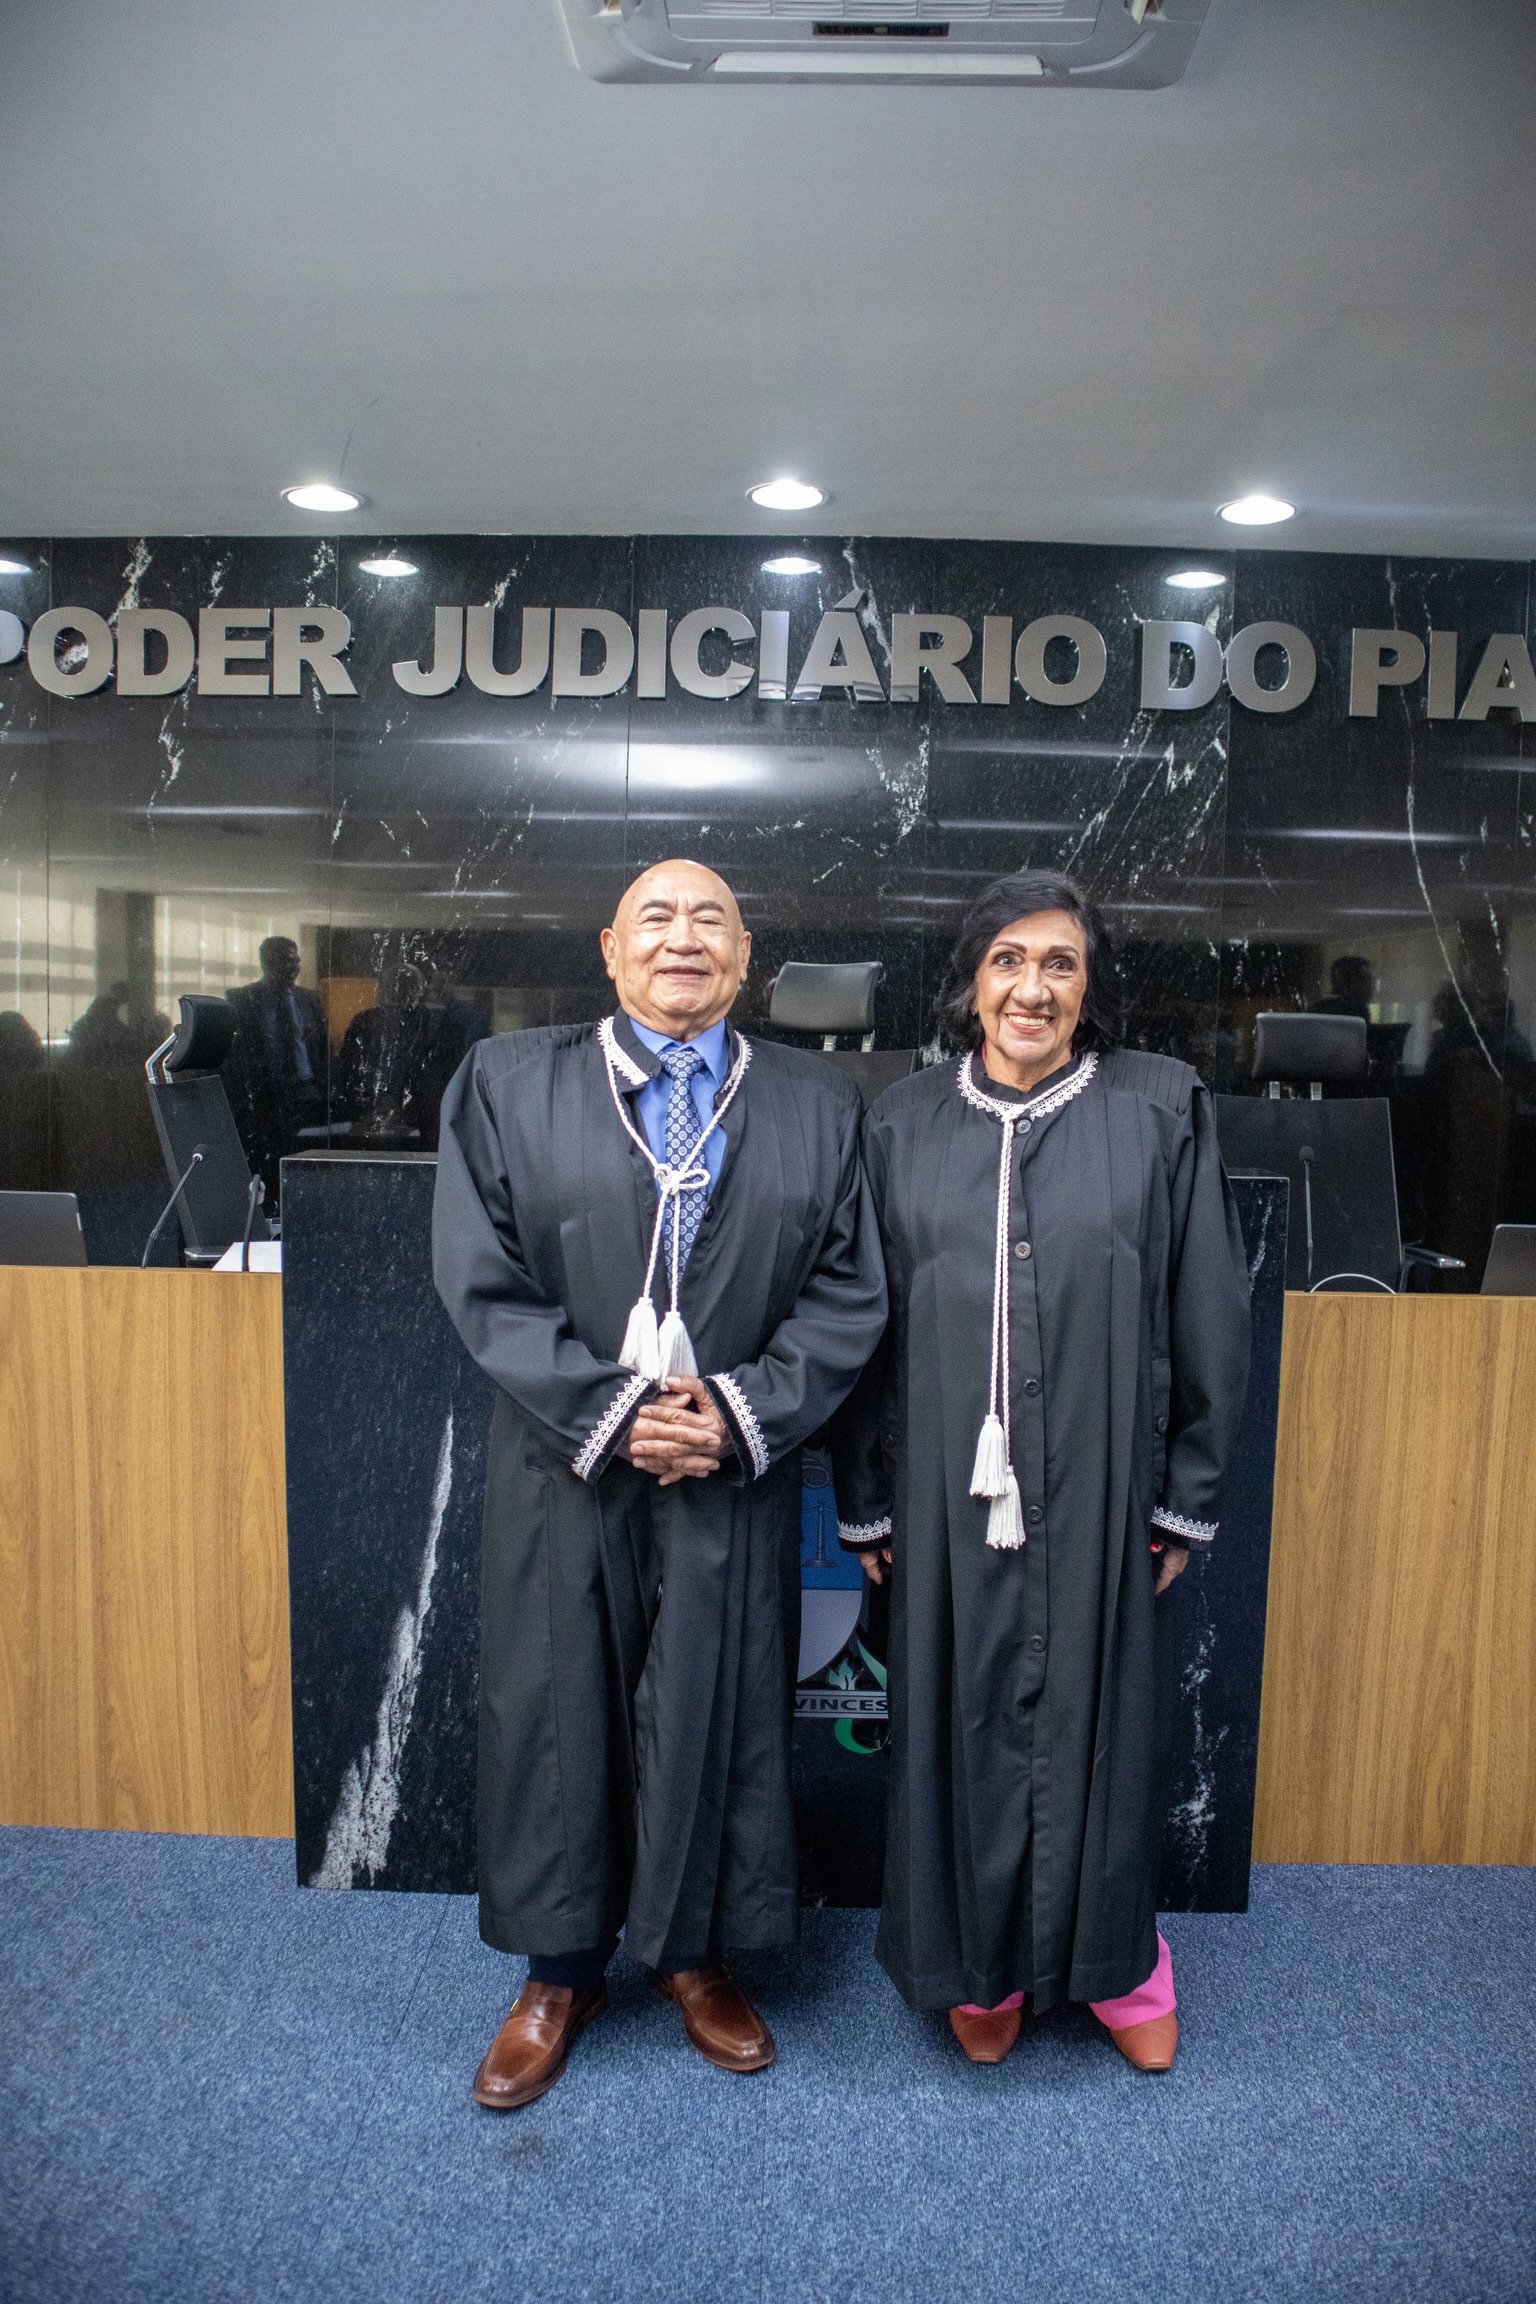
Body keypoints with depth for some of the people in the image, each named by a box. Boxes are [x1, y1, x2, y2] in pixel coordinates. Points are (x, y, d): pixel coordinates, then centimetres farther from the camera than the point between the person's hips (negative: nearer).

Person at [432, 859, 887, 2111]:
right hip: (565, 1471, 0)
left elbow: (850, 1292, 0)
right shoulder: (507, 1081, 0)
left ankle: (695, 1950, 39)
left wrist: (741, 1412, -12)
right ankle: (560, 1970, 37)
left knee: (717, 1711, 12)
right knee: (556, 1710, 12)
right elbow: (479, 1278, -6)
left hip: (735, 1476, 1)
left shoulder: (818, 1103, 2)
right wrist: (609, 1413, -13)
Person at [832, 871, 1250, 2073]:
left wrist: (1187, 1497, 1)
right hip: (950, 1491, 1)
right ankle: (980, 1964, 37)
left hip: (1096, 1487, 0)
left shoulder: (1160, 1109, -3)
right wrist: (868, 1501, 5)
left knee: (1095, 1716, 13)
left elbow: (1209, 1315, 0)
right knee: (962, 1721, 12)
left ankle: (1115, 1959, 40)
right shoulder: (903, 1125, 1)